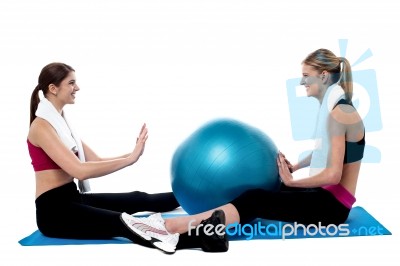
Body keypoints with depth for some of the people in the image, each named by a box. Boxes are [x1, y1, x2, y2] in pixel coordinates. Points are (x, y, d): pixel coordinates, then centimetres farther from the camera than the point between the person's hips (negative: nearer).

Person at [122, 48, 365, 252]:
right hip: (324, 195, 9)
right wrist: (294, 168, 7)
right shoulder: (331, 106, 10)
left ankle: (167, 227, -33)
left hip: (332, 205, -9)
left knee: (256, 201, -24)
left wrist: (292, 182, -14)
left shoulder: (339, 113, -20)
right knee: (258, 190, 3)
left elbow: (333, 174, -24)